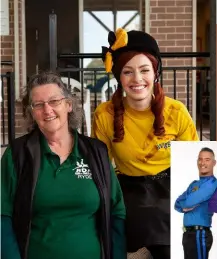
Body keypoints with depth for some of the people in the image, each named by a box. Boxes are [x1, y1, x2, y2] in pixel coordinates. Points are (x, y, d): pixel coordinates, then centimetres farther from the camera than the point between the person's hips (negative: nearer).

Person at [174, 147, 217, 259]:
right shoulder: (194, 184, 16)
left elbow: (189, 202, -21)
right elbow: (177, 204, 10)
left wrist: (183, 204, 2)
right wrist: (185, 207, -11)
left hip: (199, 234, -9)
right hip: (189, 233, 9)